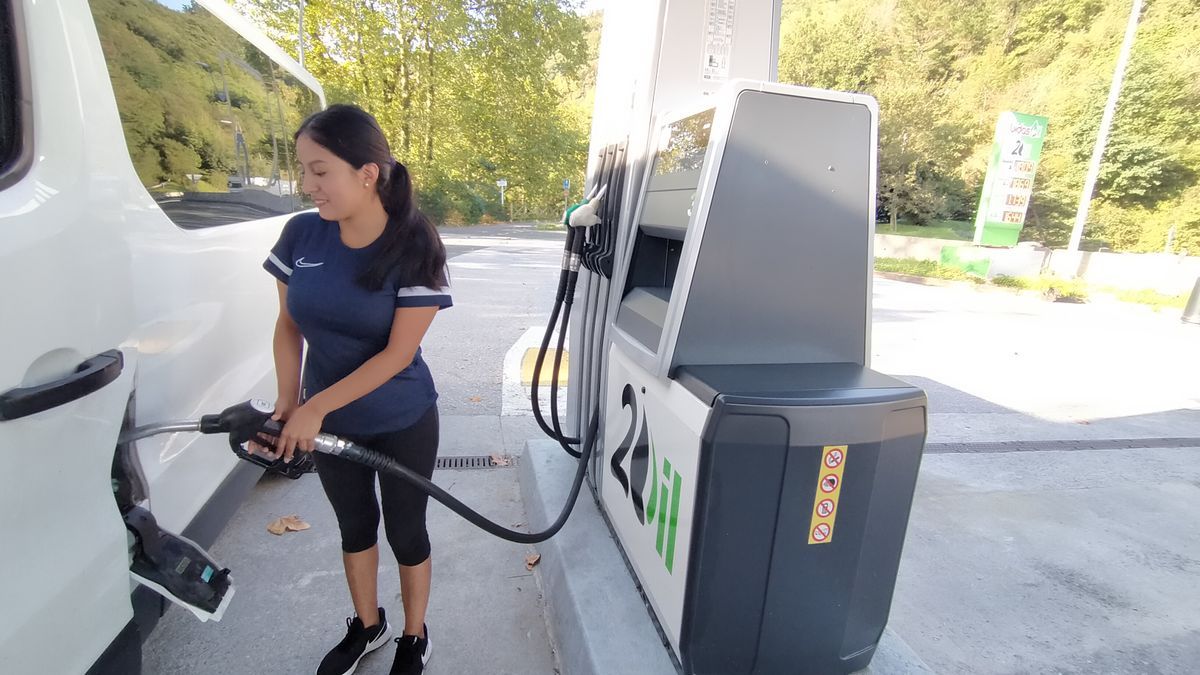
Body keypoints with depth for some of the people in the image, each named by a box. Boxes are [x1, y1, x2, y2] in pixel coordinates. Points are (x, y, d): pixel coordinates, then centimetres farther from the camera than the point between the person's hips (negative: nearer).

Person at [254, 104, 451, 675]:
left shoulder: (413, 246, -21)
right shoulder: (301, 235, -9)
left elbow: (398, 353, -20)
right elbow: (289, 327, 2)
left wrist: (315, 407, -21)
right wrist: (287, 406, -7)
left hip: (403, 424, -4)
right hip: (329, 422, 4)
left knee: (405, 530, 13)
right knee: (355, 525, 22)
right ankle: (367, 625, 47)